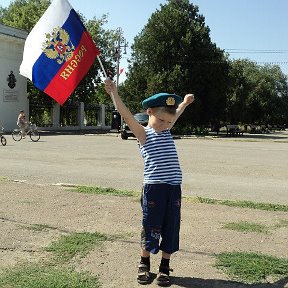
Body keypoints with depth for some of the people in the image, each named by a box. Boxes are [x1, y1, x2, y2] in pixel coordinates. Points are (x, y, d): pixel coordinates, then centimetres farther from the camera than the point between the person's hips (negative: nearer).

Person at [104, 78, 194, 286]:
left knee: (171, 228, 11)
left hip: (174, 188, 5)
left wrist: (185, 102, 48)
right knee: (151, 228, 6)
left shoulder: (167, 130, 15)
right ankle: (144, 264, 28)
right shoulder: (144, 134, -1)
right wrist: (114, 94, -25)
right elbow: (127, 116, -15)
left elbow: (176, 114, 34)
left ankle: (165, 267, 27)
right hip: (153, 187, -5)